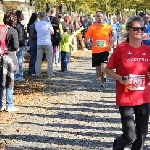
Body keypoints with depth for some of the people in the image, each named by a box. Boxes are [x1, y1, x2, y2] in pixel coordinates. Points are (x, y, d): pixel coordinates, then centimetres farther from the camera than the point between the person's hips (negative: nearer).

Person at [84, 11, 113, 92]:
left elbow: (111, 37, 13)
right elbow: (86, 39, 0)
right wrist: (91, 44, -19)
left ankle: (104, 76, 16)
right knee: (98, 69, 8)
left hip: (105, 50, -1)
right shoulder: (92, 27, -3)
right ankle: (101, 85, 27)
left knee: (103, 67, -20)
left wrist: (110, 45, -4)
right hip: (95, 51, 1)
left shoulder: (108, 27, -1)